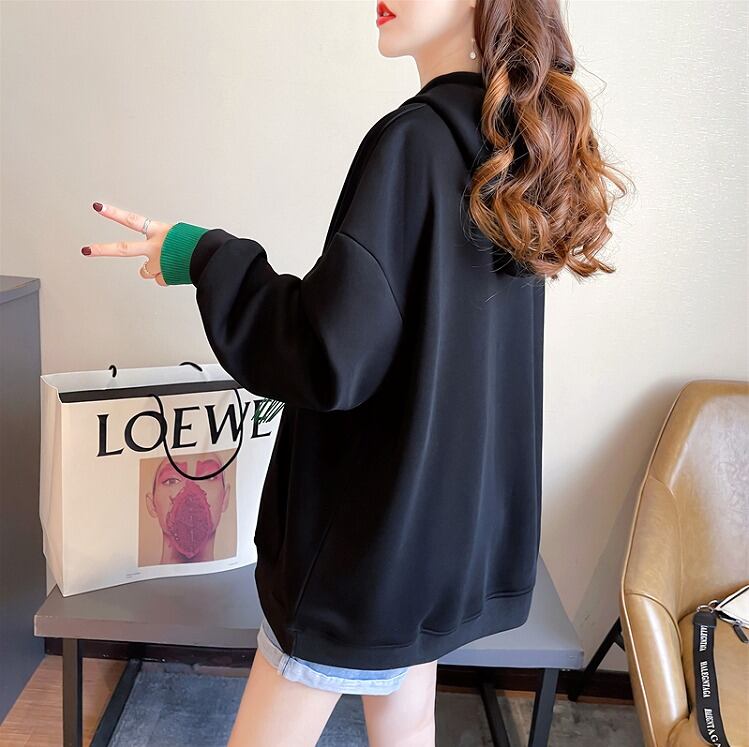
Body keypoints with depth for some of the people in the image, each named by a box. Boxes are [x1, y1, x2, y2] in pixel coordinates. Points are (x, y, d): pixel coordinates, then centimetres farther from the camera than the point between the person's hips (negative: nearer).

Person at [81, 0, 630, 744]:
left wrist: (206, 257, -13)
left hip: (374, 529, -8)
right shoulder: (516, 147, 6)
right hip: (458, 520, 8)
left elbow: (332, 358, -25)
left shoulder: (412, 139, -20)